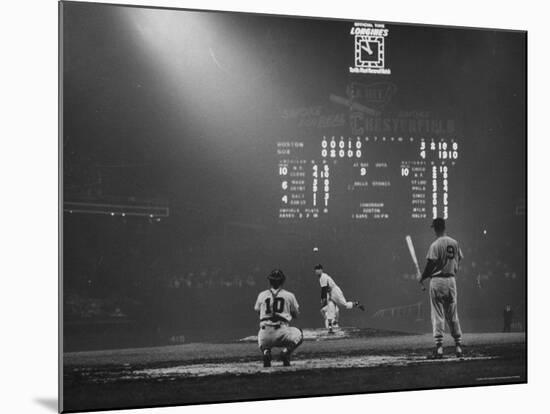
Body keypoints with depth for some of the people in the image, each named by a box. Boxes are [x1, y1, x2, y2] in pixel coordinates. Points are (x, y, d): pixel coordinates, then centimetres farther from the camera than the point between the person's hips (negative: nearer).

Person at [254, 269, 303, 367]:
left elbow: (257, 310, 27)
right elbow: (296, 314, 18)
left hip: (265, 334, 3)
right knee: (298, 334, 26)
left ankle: (265, 352, 0)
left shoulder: (262, 295, 9)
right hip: (282, 332, -2)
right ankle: (286, 351, -1)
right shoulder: (289, 295, 6)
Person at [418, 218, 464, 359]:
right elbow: (459, 260, 9)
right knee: (453, 315, 12)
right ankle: (458, 346, 12)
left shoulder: (435, 245, -12)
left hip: (437, 280, -5)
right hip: (451, 280, 5)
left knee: (438, 315, -2)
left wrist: (422, 277, 1)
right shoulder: (455, 243, 6)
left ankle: (439, 347, -7)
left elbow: (431, 264, -14)